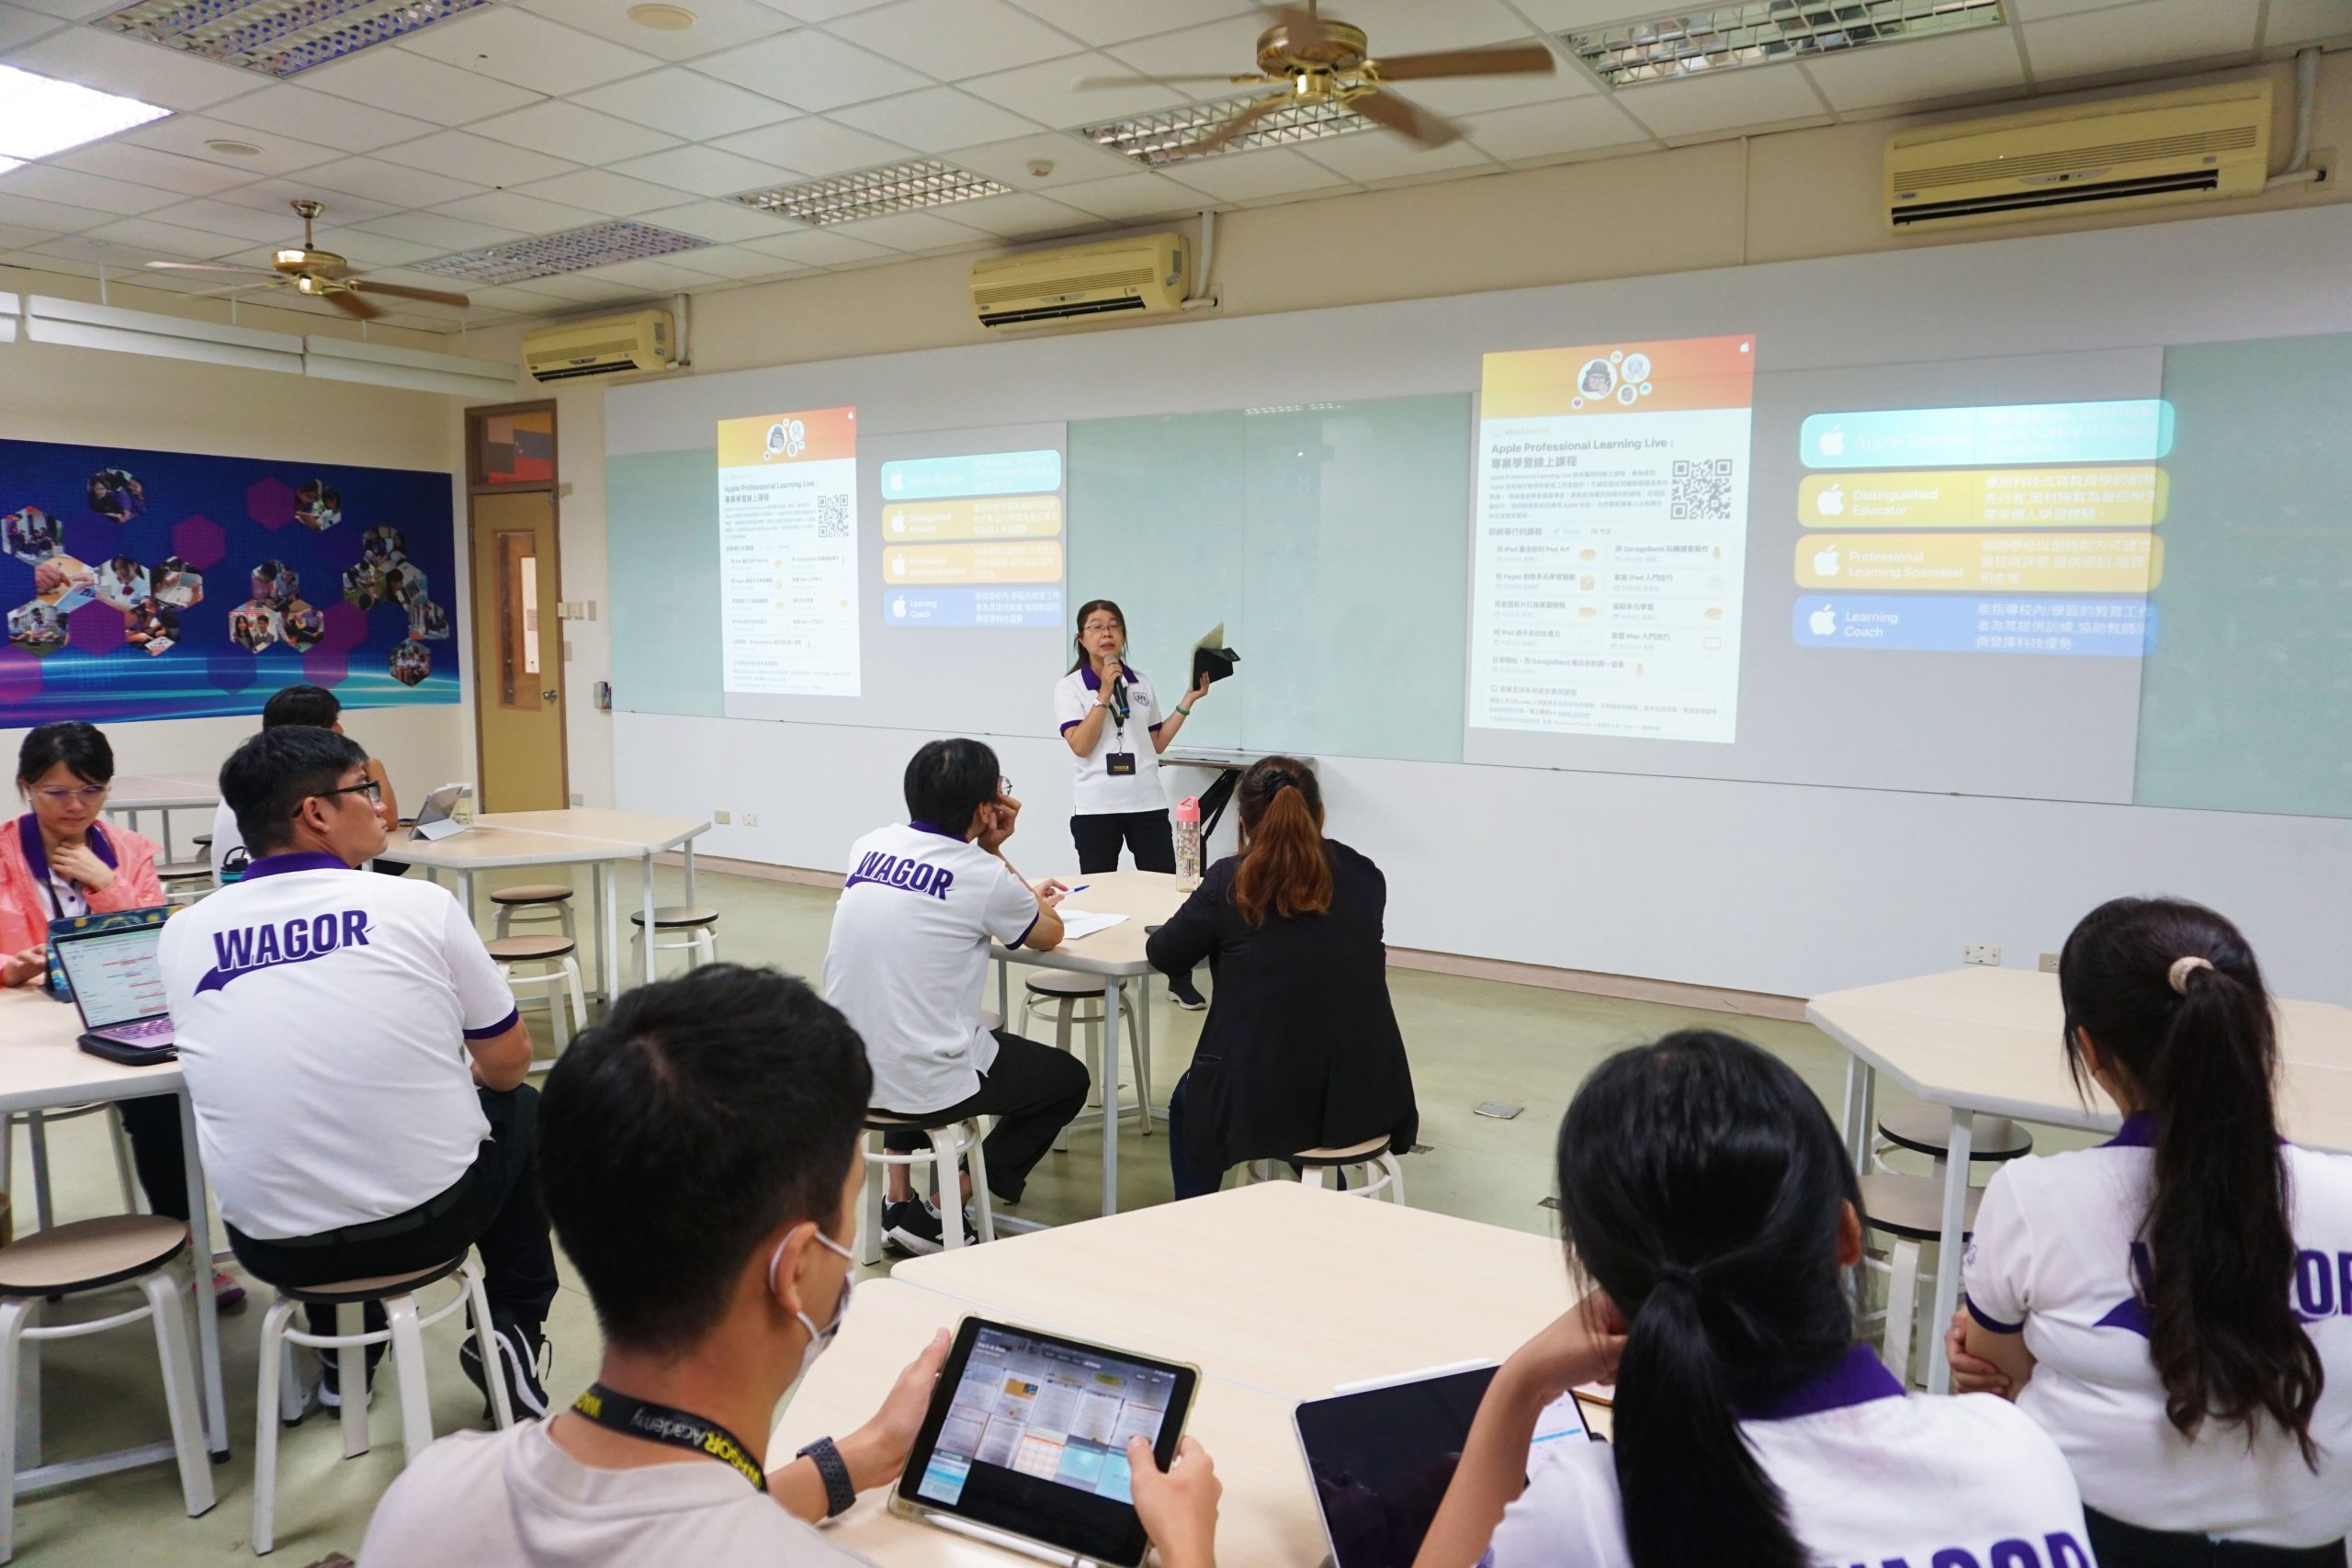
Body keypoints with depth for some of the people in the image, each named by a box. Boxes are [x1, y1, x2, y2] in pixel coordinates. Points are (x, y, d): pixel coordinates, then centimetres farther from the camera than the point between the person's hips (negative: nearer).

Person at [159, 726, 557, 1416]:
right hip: (428, 1216, -3)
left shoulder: (184, 933, -2)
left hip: (272, 1243, 3)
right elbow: (508, 1066, 0)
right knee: (521, 1108, 27)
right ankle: (513, 1330, 22)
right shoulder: (420, 905, -11)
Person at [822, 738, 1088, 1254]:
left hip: (845, 1073, 6)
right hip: (924, 1086, -6)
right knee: (1068, 1078, 18)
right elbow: (1049, 935, 7)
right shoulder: (983, 874, -14)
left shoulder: (869, 846, 3)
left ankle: (899, 1196, 34)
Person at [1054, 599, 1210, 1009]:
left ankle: (1180, 981, 7)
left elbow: (1157, 744, 13)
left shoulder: (1142, 685, 10)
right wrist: (1105, 693, -15)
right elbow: (1080, 745, -13)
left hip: (1147, 804, 3)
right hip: (1096, 807, -2)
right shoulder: (1071, 687, -1)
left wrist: (1187, 702, 8)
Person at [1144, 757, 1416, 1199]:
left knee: (1188, 1101, 30)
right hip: (1365, 1099, 3)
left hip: (1264, 1102, -3)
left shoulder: (1230, 880, -9)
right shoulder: (1364, 875, 1)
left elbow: (1163, 955, 2)